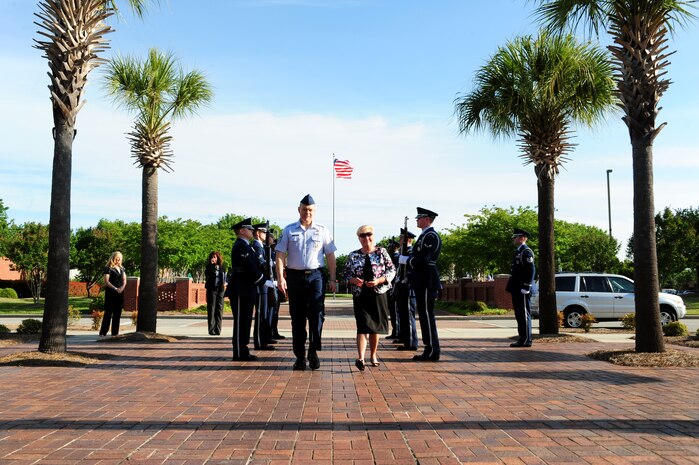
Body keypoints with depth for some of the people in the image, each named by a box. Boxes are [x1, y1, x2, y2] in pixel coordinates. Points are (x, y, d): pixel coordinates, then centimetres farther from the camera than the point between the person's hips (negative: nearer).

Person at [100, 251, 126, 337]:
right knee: (108, 313, -5)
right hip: (110, 292, -6)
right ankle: (103, 332, 0)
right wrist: (115, 289, -16)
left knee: (117, 313, 7)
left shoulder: (121, 268, 15)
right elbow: (106, 281, -11)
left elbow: (124, 279, 16)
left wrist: (122, 287, -3)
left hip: (120, 293, 6)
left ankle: (115, 332, 12)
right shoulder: (108, 268, -5)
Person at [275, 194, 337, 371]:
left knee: (316, 314, -10)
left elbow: (330, 256, 8)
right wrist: (281, 278, -8)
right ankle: (300, 356, 15)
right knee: (297, 317, 6)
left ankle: (313, 352, 2)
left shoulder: (322, 231, 8)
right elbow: (280, 255, 3)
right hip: (294, 276, 1)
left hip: (315, 276, 0)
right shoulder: (289, 230, 7)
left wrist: (332, 279, 2)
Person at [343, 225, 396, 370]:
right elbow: (345, 275, 9)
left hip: (378, 294, 1)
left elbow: (392, 271, 0)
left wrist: (378, 281, -15)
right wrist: (354, 280, -13)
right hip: (360, 296, 0)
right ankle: (360, 358, -20)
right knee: (363, 325, -12)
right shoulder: (353, 256, 6)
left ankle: (373, 355, 25)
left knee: (375, 326, 9)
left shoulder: (381, 252, 2)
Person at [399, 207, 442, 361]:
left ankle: (432, 351, -1)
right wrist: (407, 259, 5)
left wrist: (404, 259, -9)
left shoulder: (431, 236, -13)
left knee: (427, 315, -6)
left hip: (427, 281, -10)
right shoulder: (425, 236, 19)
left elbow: (422, 259, -21)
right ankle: (430, 349, 17)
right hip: (422, 281, 10)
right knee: (425, 315, 12)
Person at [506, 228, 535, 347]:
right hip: (516, 290, 10)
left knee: (524, 314, -6)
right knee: (519, 315, 12)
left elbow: (531, 270, -18)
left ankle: (526, 340, -2)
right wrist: (512, 287, 20)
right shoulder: (518, 252, 21)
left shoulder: (526, 252, -10)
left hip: (522, 290, -10)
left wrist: (526, 287, -21)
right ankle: (522, 338, 17)